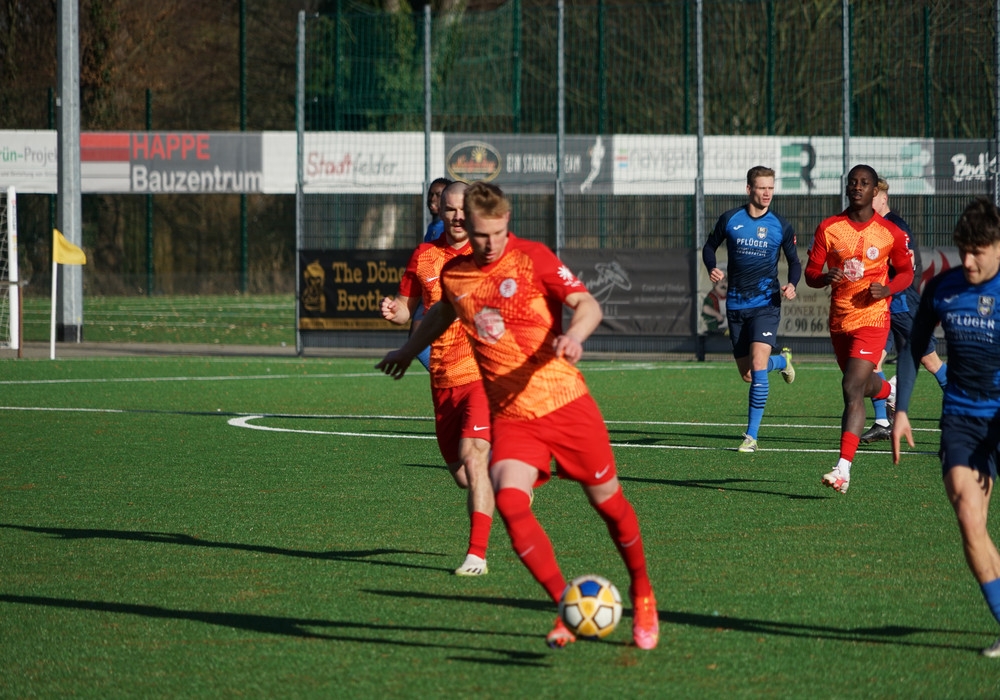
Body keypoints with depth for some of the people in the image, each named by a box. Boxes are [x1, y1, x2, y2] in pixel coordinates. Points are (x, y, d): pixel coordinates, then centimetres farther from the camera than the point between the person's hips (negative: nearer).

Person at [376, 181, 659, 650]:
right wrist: (408, 351, 43)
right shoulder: (454, 275, 5)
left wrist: (573, 335, -36)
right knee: (510, 502, -21)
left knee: (607, 501, 6)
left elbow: (587, 305, -14)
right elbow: (445, 312, 29)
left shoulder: (533, 259, -8)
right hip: (510, 415, 3)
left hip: (565, 403, -3)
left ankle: (641, 594, 31)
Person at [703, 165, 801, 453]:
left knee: (757, 366, -19)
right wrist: (712, 268, -7)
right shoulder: (730, 220, 1)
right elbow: (710, 246, 14)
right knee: (747, 374, 9)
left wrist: (792, 284, -11)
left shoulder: (780, 227, -1)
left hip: (766, 302, -3)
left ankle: (752, 435, -15)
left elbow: (794, 261, 9)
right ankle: (782, 360, 44)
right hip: (736, 304, 3)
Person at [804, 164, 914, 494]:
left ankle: (843, 469, -21)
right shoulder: (829, 228, 0)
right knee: (862, 386, 21)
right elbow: (810, 273, 3)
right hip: (839, 320, 4)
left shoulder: (891, 233, -4)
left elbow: (906, 271, 8)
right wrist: (826, 277, -20)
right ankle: (891, 390, 60)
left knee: (852, 390, -18)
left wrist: (888, 289, -13)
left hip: (872, 318, -4)